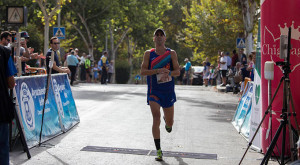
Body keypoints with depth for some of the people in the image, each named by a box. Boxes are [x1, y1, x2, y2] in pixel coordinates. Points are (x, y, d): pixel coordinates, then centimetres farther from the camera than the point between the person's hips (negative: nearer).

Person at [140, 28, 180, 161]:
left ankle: (167, 122, 52)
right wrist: (158, 71, -21)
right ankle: (158, 150, -10)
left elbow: (177, 71, -1)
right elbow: (142, 71, -6)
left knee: (170, 122, 11)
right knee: (156, 118, -16)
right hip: (153, 91, -1)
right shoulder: (148, 54, 0)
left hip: (168, 91, 1)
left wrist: (168, 72, -23)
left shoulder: (171, 53, 1)